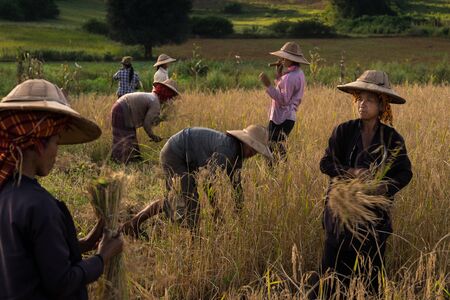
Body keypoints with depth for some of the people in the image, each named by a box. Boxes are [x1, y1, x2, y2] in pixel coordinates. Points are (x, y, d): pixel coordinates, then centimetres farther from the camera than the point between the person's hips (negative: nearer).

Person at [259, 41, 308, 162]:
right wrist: (279, 74, 14)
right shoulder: (298, 74, 14)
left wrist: (268, 85, -25)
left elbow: (284, 100, -22)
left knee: (275, 147, -10)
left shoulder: (290, 77, -18)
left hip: (282, 118, -11)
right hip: (289, 116, 11)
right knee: (278, 147, 14)